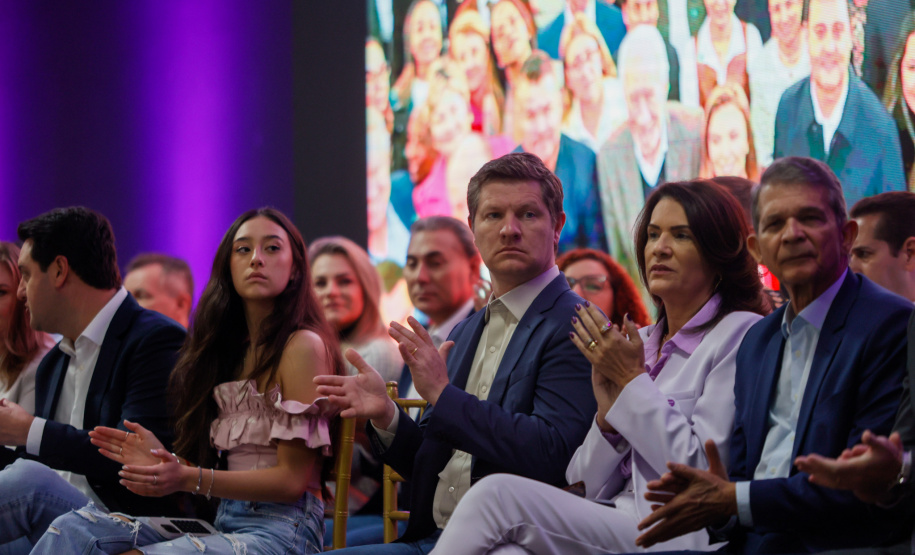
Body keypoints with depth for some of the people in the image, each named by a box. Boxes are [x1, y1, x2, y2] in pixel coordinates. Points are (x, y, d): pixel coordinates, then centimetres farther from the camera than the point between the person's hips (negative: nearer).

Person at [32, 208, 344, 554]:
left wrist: (187, 479, -18)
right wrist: (166, 461, -4)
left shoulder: (304, 346, -5)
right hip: (225, 522, 7)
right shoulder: (232, 350, 20)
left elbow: (292, 479, -10)